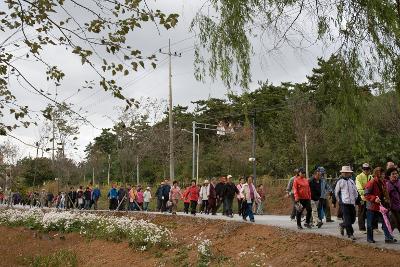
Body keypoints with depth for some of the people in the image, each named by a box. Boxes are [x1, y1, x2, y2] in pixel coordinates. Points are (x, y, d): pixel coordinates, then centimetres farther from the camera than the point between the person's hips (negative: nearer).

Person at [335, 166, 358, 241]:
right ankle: (350, 234, -3)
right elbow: (336, 192, 5)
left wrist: (355, 199, 13)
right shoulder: (340, 181, -3)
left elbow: (355, 191, 20)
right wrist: (340, 200, 7)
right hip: (344, 203, -5)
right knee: (347, 219, -9)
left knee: (353, 219, 9)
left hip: (352, 203, 6)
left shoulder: (351, 181, 12)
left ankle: (342, 225, 34)